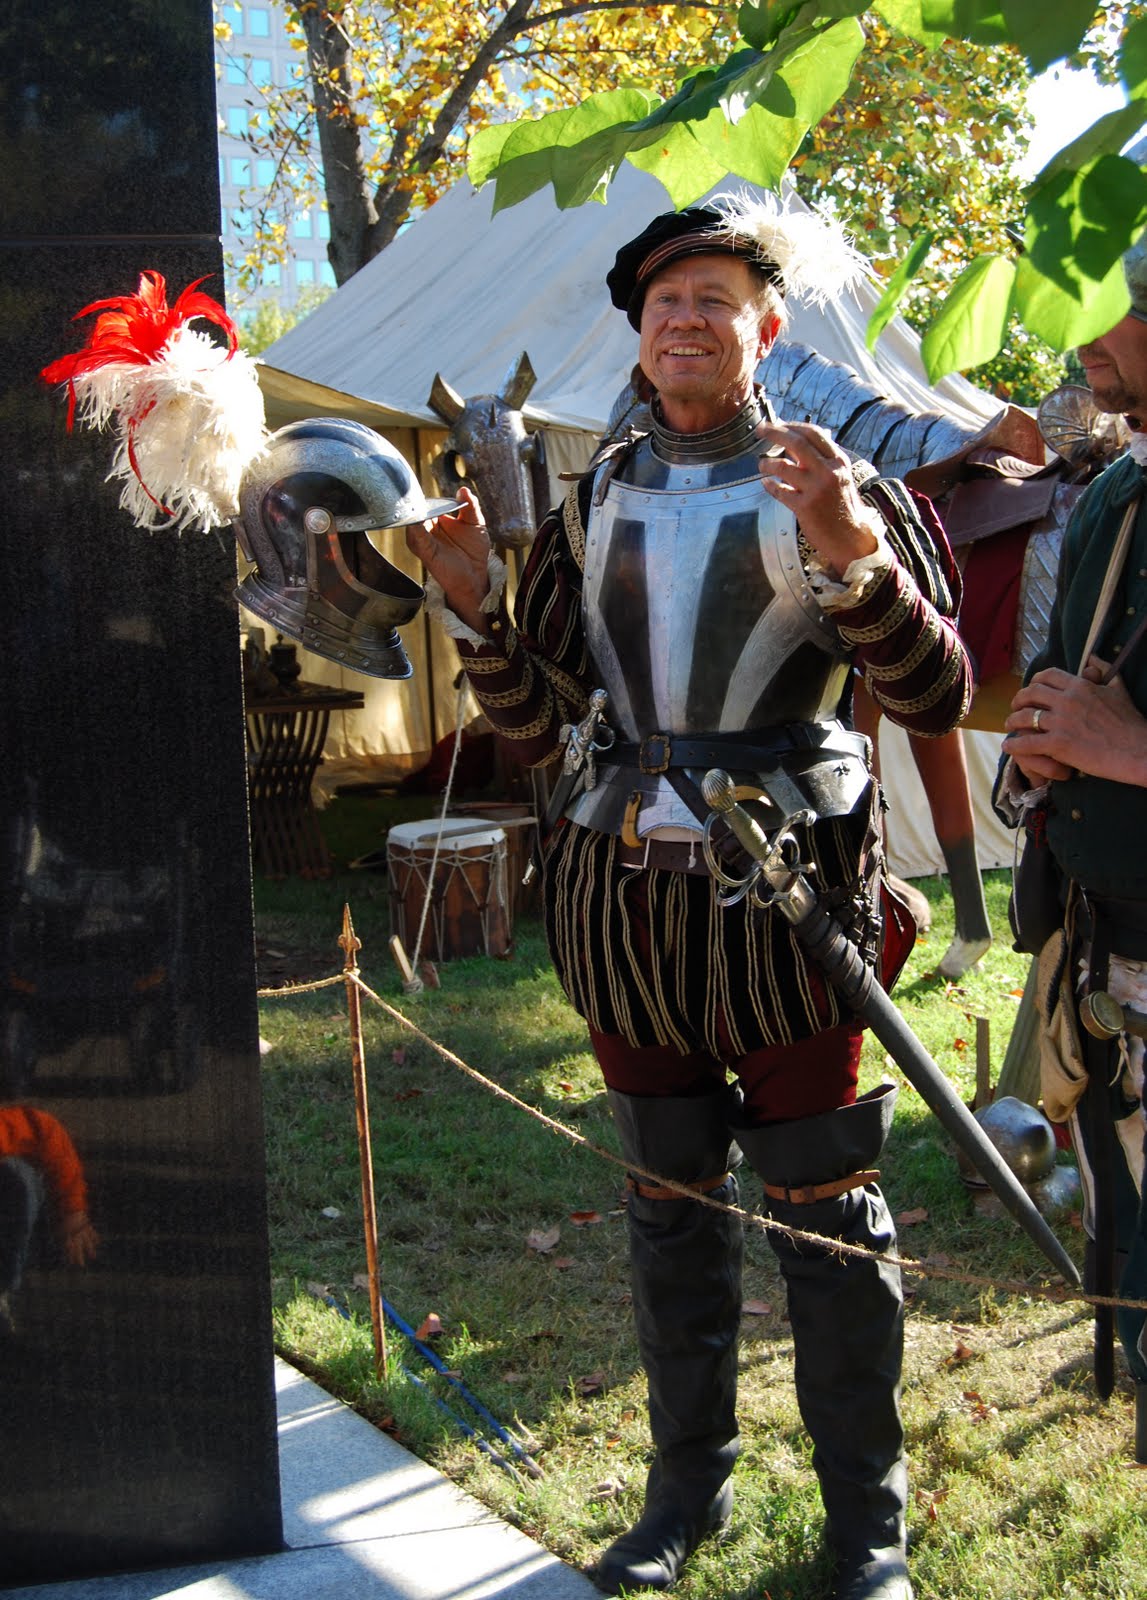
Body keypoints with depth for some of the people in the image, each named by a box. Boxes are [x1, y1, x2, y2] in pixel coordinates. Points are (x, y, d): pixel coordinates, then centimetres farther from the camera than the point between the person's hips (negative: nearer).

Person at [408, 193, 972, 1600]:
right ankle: (686, 1482, 29)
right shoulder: (596, 504, 11)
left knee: (825, 1213, 2)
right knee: (669, 1200, 14)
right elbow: (535, 723, 10)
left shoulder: (829, 483, 0)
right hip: (627, 888, 4)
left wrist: (855, 560, -23)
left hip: (788, 885, -4)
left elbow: (935, 700, -8)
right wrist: (474, 605, -7)